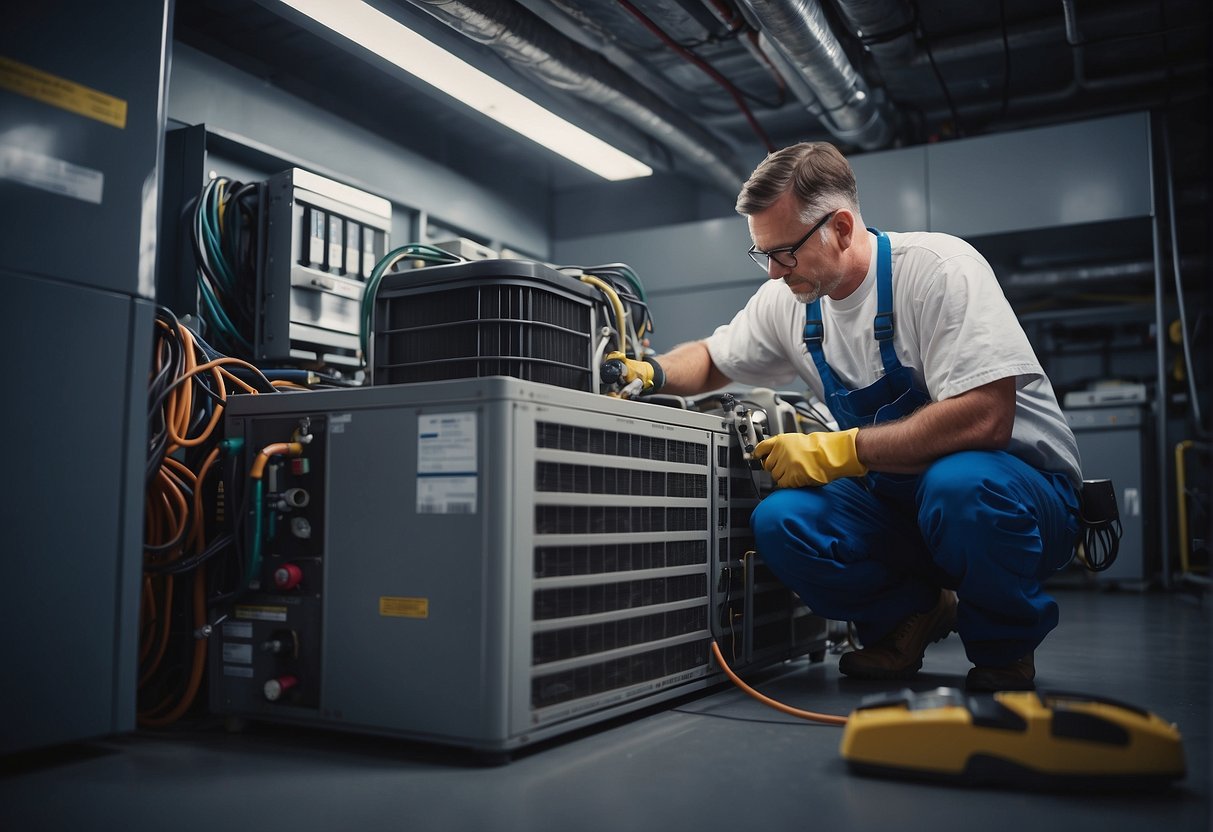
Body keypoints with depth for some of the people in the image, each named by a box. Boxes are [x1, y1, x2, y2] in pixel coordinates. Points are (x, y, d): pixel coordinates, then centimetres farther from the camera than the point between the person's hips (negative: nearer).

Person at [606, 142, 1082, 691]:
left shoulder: (938, 266, -20)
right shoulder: (786, 299, 0)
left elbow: (985, 417, -30)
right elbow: (712, 361, 16)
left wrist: (838, 451, -27)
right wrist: (650, 372, -7)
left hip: (1020, 486, -5)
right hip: (898, 494, 5)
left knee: (959, 482, -39)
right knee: (778, 522, -21)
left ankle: (1004, 649, -7)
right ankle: (912, 615, 6)